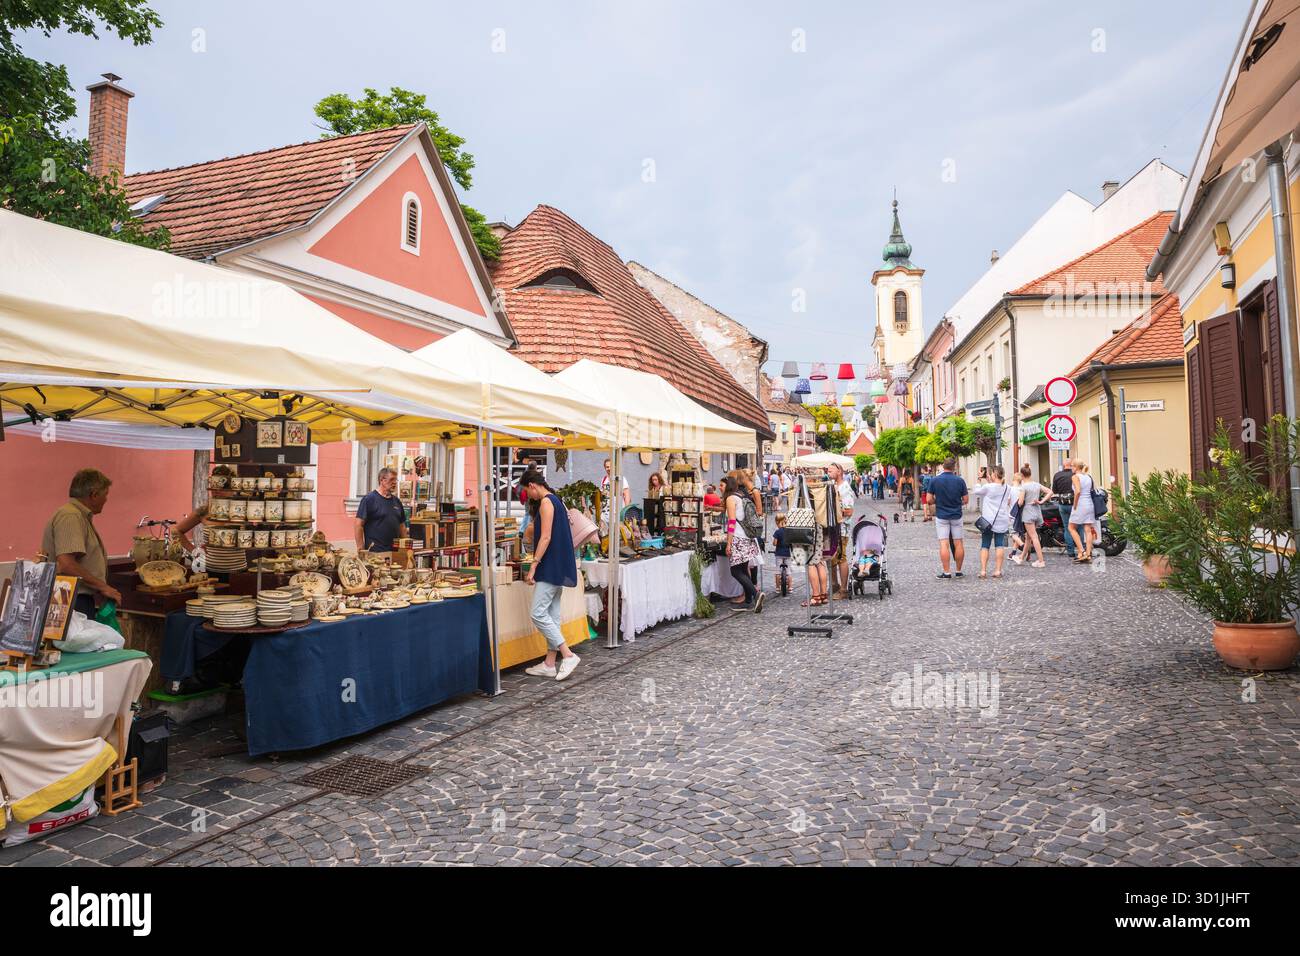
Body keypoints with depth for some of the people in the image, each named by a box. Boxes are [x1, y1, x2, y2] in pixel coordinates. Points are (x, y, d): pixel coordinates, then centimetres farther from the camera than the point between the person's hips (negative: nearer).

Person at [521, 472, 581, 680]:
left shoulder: (546, 502, -12)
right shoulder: (555, 500, 17)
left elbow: (545, 537, -19)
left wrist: (533, 566, -19)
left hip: (551, 567, -10)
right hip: (558, 568, 10)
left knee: (537, 613, -10)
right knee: (552, 614, 10)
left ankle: (568, 655, -11)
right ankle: (549, 664, 14)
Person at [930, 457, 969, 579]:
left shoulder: (935, 480, -6)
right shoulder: (960, 480, -4)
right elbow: (966, 500, -1)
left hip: (941, 516, -1)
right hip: (956, 516, 1)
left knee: (944, 544, -2)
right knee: (958, 544, 10)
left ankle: (946, 572, -4)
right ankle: (958, 571, 16)